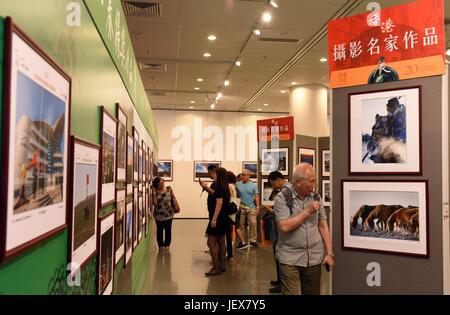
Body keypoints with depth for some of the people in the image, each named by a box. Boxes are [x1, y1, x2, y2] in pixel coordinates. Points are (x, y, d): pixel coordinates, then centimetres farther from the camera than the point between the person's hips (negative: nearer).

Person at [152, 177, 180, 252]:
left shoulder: (169, 189, -1)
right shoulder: (155, 192, -6)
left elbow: (173, 197, 9)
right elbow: (155, 203, -11)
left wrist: (177, 205, -3)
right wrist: (154, 194, -19)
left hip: (169, 213, 1)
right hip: (159, 214, -1)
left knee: (168, 230, 8)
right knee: (160, 230, 9)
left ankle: (167, 244, 23)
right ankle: (161, 245, 22)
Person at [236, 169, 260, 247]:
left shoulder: (253, 185, 5)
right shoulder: (238, 184, 5)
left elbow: (256, 197, 5)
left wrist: (257, 207, -1)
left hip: (251, 208, -1)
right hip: (241, 208, 1)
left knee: (253, 223, -4)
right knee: (241, 224, 6)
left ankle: (252, 239, 5)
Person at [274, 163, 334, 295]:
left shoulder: (316, 198, 6)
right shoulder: (282, 198, -8)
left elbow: (323, 226, 10)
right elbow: (284, 227, -18)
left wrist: (329, 253, 4)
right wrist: (307, 211, -16)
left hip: (315, 258, 4)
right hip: (290, 259, -4)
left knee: (313, 292, 12)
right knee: (290, 292, -2)